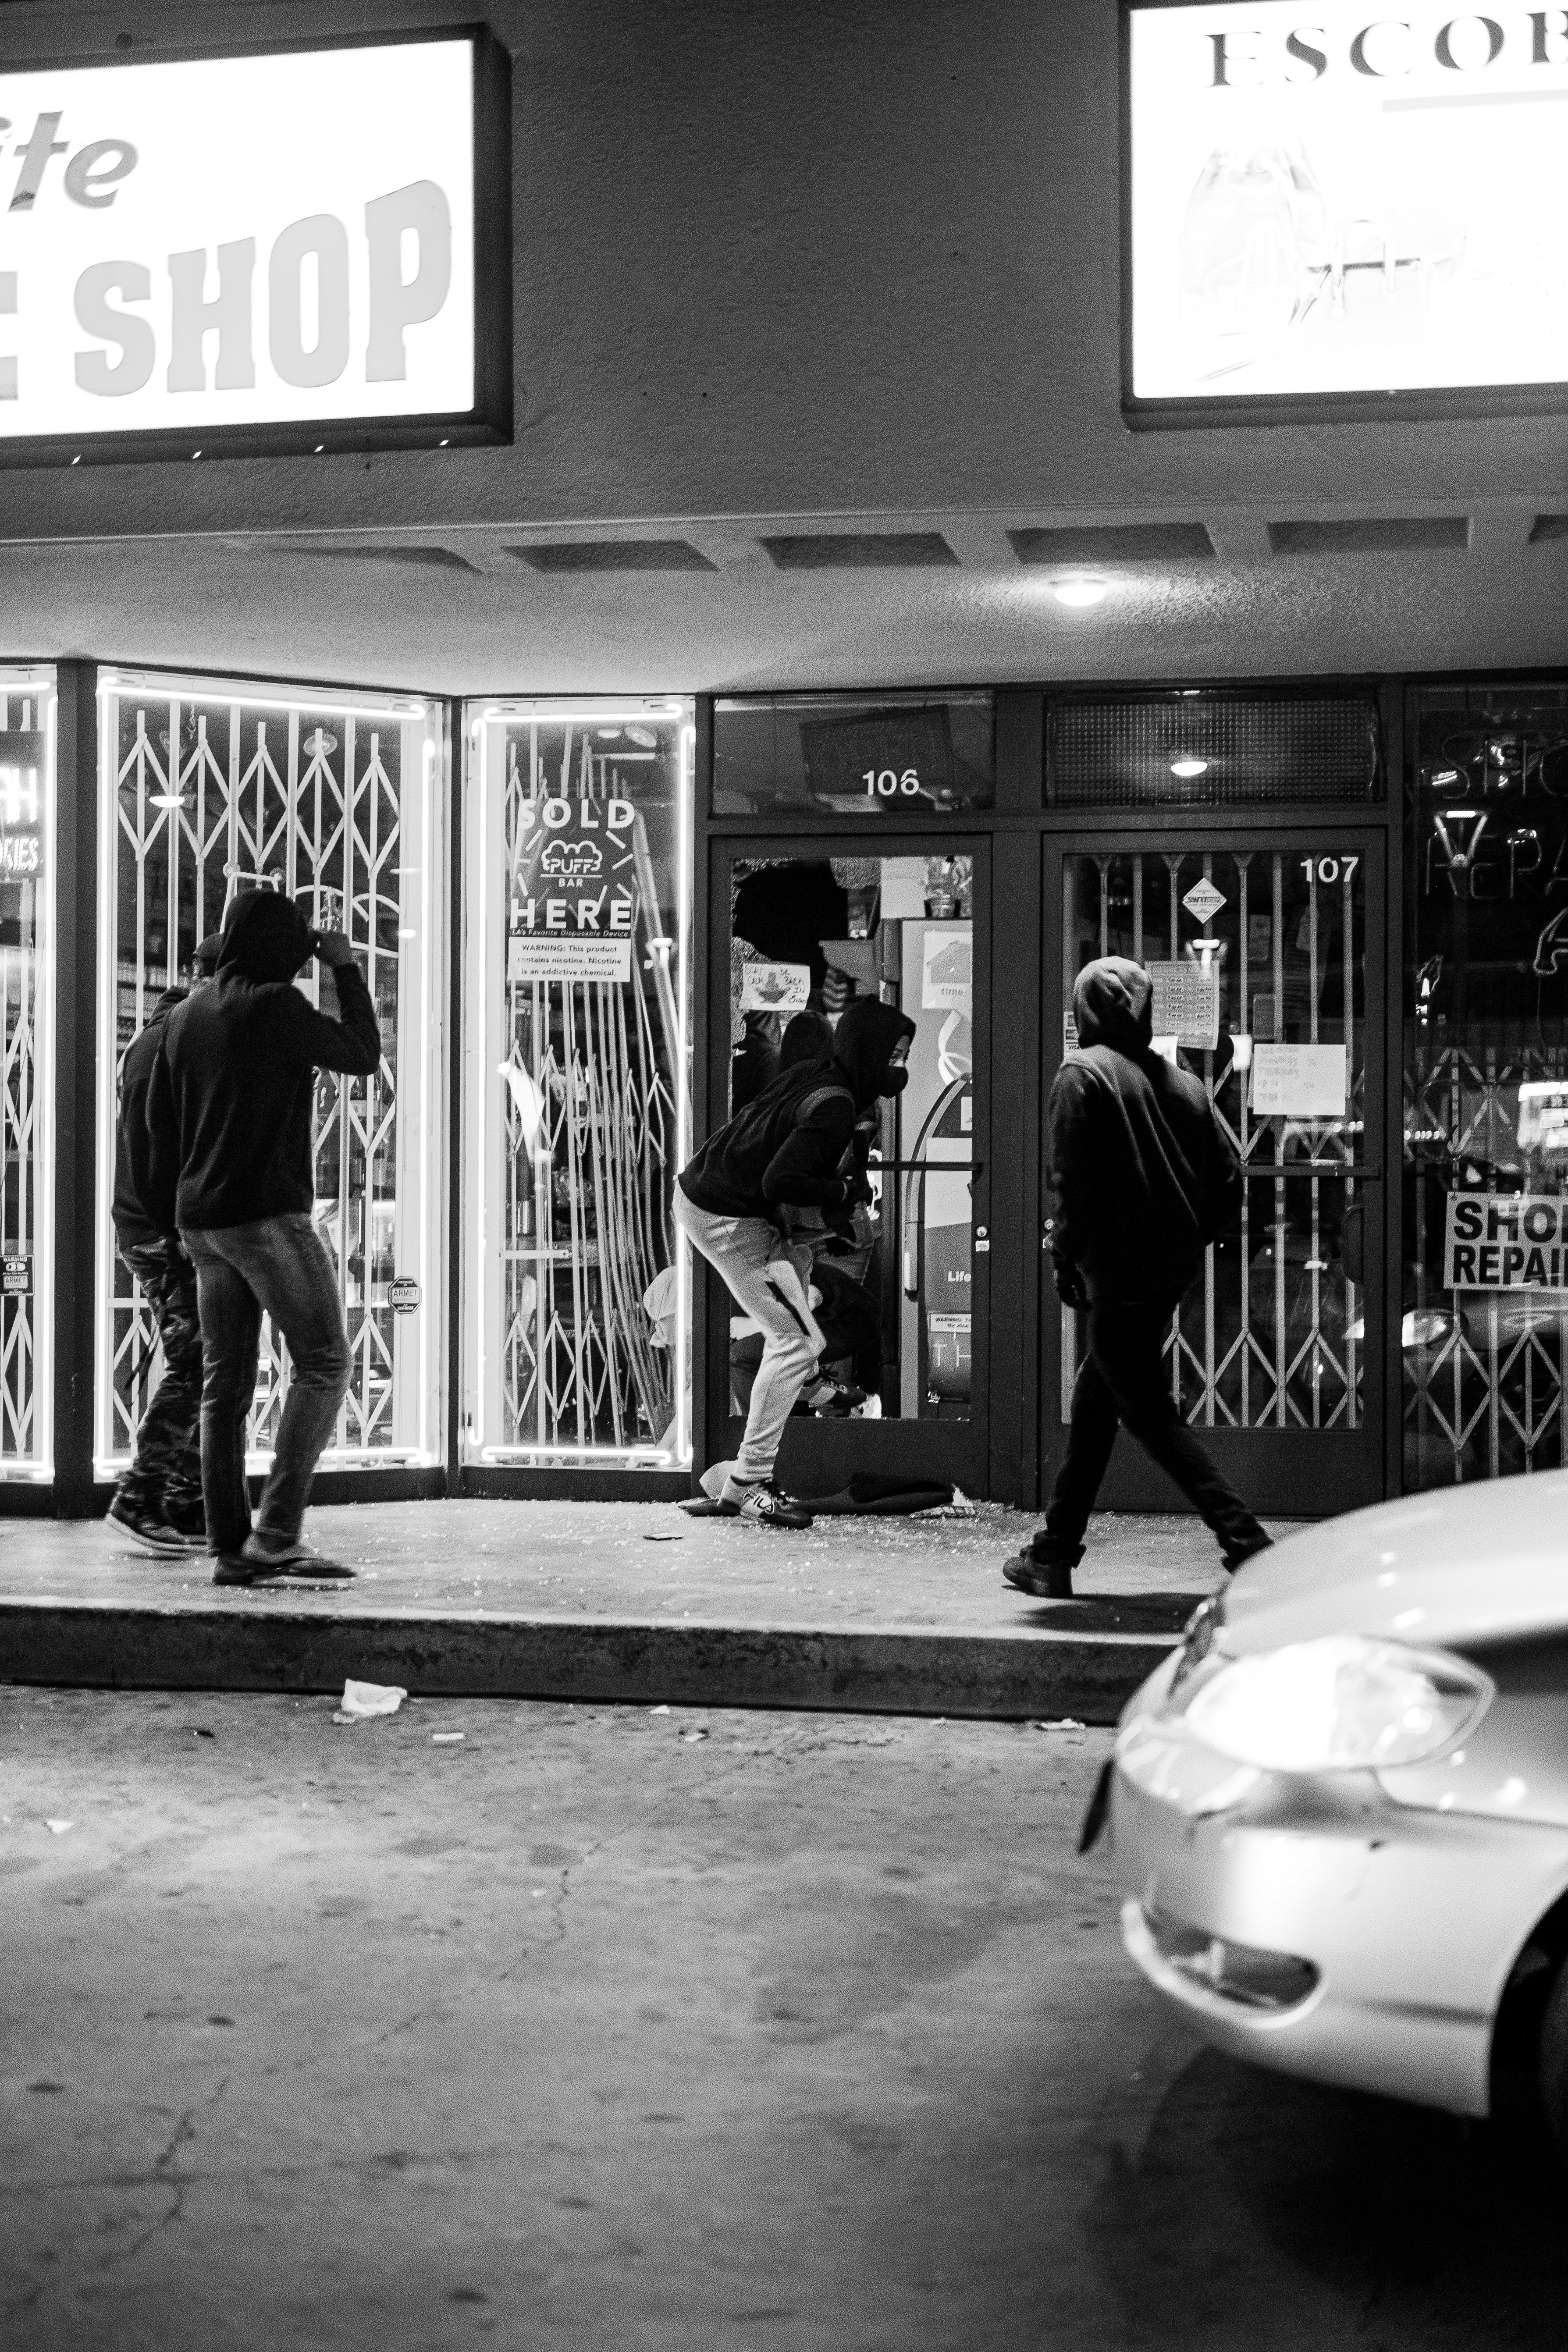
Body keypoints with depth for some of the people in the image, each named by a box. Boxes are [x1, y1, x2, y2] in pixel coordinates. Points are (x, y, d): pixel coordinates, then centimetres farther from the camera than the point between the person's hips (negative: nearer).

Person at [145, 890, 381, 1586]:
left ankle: (230, 1548, 8)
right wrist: (346, 969, 9)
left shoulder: (184, 1018, 14)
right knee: (323, 1363, -5)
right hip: (267, 1214, -8)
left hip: (201, 1219, 8)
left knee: (225, 1384, 9)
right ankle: (277, 1532, -14)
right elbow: (363, 1056, 0)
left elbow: (159, 1124, 17)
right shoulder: (277, 1005, -10)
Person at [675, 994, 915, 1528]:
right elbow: (780, 1183, -30)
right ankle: (750, 1484, -5)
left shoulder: (811, 1075, 7)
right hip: (727, 1218, -10)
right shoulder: (834, 1108, -22)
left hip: (697, 1191, 10)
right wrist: (847, 1191, -15)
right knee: (796, 1342, -8)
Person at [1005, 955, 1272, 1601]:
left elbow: (1074, 1182, -15)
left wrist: (1066, 1260, -5)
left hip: (1118, 1273, -8)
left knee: (1152, 1415, -3)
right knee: (1092, 1403, 17)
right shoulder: (1182, 1083, 11)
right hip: (1171, 1274, 8)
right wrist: (1184, 1244, 15)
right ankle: (1053, 1558, 24)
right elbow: (1228, 1181, 7)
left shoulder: (1084, 1072, -8)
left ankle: (1247, 1544, -12)